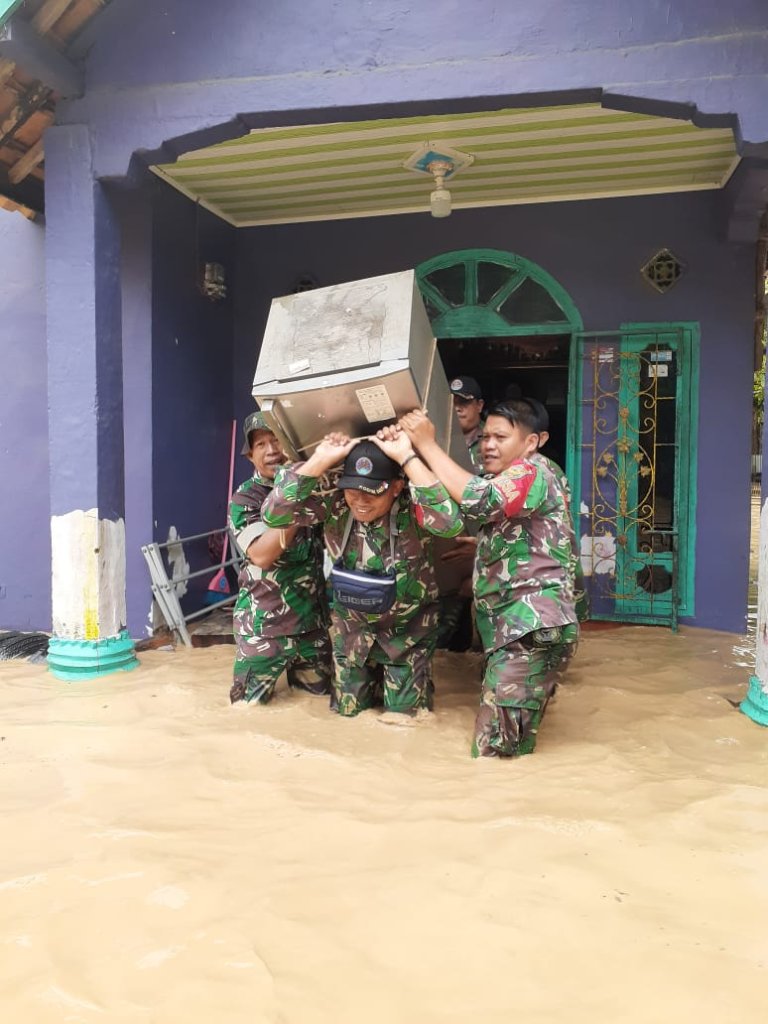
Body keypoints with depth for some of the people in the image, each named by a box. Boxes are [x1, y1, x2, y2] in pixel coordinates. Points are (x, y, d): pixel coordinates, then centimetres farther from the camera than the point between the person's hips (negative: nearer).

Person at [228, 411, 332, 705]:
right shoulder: (245, 499, -9)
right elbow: (261, 555, -23)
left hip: (313, 617, 3)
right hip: (266, 622, -3)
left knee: (320, 690, 16)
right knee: (249, 702, 9)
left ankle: (293, 669, 44)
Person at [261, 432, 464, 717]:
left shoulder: (411, 507, -28)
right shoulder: (336, 505, -20)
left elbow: (450, 524, -50)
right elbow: (273, 513, -28)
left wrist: (406, 457, -47)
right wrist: (322, 459, -33)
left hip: (407, 630, -2)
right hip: (352, 626, 3)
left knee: (405, 715, 11)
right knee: (348, 710, 17)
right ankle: (374, 680, 48)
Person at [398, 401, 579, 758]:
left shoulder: (532, 473, -7)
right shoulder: (506, 483, 26)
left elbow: (478, 499, -25)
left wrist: (427, 445, -16)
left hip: (532, 626, -10)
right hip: (509, 625, 10)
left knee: (493, 750, -9)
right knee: (502, 746, 12)